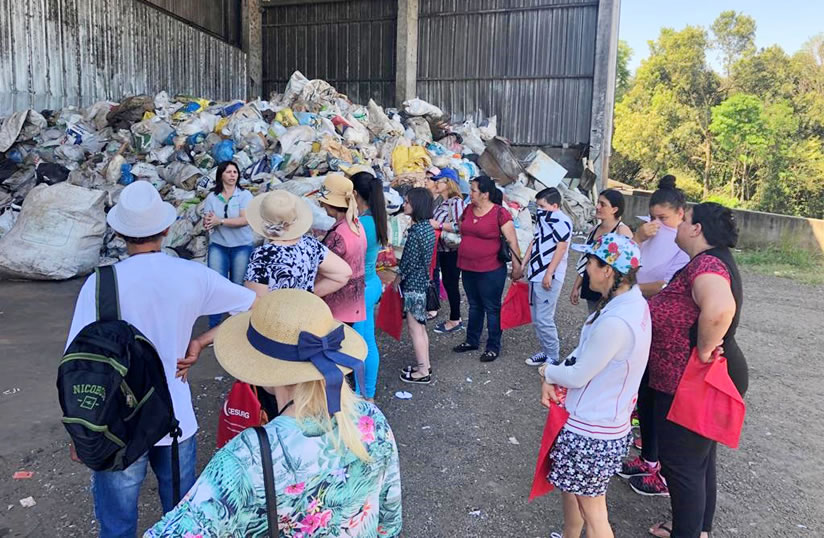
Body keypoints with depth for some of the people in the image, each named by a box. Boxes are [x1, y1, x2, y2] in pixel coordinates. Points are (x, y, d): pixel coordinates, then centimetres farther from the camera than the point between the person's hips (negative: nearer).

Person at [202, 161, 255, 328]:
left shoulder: (245, 195, -6)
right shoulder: (212, 197, 3)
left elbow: (245, 220, -17)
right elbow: (206, 223, 1)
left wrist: (220, 221, -20)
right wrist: (208, 222, -23)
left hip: (242, 246, -2)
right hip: (218, 245, 2)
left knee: (238, 286, 6)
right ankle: (214, 325, 12)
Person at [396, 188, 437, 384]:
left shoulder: (415, 231, -21)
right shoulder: (428, 227, 6)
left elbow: (410, 262, -19)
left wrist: (398, 278, -5)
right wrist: (402, 264, 14)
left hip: (413, 284, -9)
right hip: (423, 281, 9)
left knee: (415, 328, 1)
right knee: (420, 327, 18)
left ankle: (422, 372, 10)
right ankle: (425, 365, 28)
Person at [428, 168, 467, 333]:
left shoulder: (456, 201, -15)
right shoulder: (442, 203, 12)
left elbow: (460, 225, -25)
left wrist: (438, 225, -22)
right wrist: (431, 223, 6)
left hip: (453, 250, -9)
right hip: (444, 249, 9)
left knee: (452, 284, 0)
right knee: (447, 283, 14)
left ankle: (455, 321, 13)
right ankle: (455, 318, 26)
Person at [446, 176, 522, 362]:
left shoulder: (500, 213, -15)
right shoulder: (468, 209, 6)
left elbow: (512, 242, -12)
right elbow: (459, 228, 24)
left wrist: (517, 266, -12)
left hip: (491, 271, -7)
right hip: (468, 269, 7)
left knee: (492, 308, 6)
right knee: (474, 306, 20)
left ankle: (493, 347, 19)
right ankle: (472, 341, 35)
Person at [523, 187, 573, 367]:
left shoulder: (562, 221, -13)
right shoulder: (543, 219, 15)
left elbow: (561, 248, -19)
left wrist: (548, 274, -21)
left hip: (548, 277, -9)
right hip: (535, 275, 9)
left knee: (544, 319, -6)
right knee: (536, 319, 14)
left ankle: (554, 357, 8)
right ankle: (546, 351, 26)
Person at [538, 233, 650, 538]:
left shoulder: (615, 322, -32)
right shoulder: (631, 301, -1)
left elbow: (578, 375, -21)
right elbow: (585, 353, 5)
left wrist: (548, 371, -1)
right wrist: (551, 381, -5)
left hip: (591, 431, -9)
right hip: (604, 418, 9)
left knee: (592, 511, 10)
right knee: (569, 487, 27)